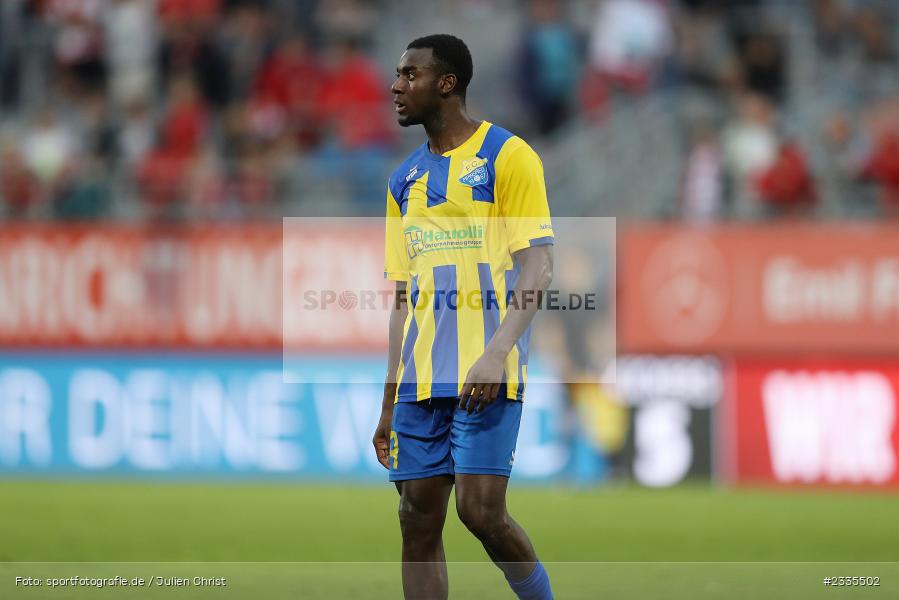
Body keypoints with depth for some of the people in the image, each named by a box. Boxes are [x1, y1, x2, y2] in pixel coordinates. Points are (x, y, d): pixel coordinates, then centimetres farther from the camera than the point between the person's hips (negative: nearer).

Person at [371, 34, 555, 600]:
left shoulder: (507, 156, -3)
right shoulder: (405, 180, 17)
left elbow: (539, 266, -9)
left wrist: (496, 354, -22)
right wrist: (389, 402, 16)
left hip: (485, 378, -7)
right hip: (421, 379, 7)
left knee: (481, 510, -15)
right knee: (419, 520, 2)